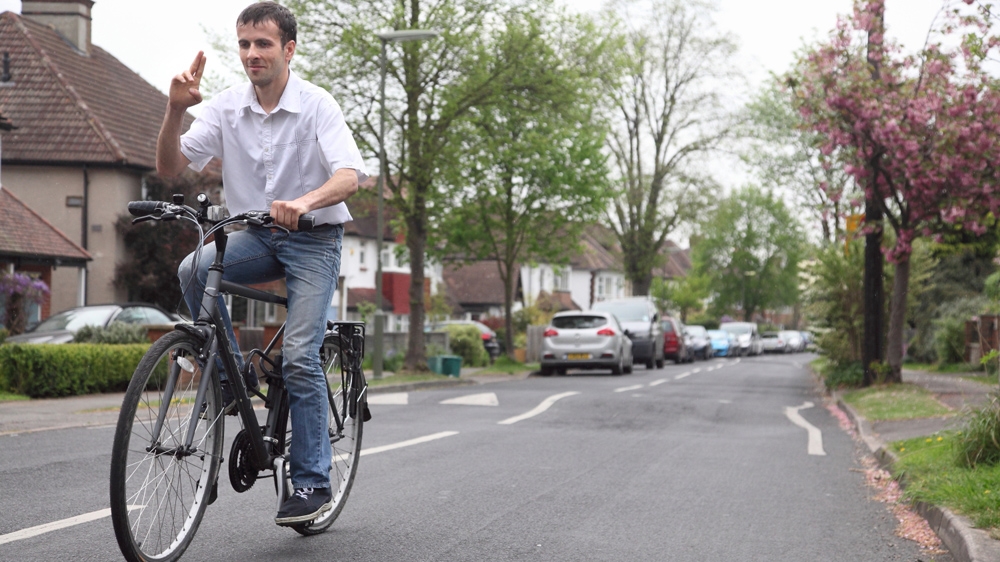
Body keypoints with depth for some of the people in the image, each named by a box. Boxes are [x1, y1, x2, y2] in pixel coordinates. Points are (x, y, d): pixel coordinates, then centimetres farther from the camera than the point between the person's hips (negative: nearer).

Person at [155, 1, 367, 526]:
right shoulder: (227, 106, -3)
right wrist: (175, 110, -25)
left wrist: (304, 202, -49)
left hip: (313, 239, -4)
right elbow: (170, 165, -7)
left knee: (299, 357, -15)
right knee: (194, 269, -28)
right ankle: (229, 376, -8)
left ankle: (312, 483, -6)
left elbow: (349, 174, -28)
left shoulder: (317, 105, -14)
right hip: (255, 236, 4)